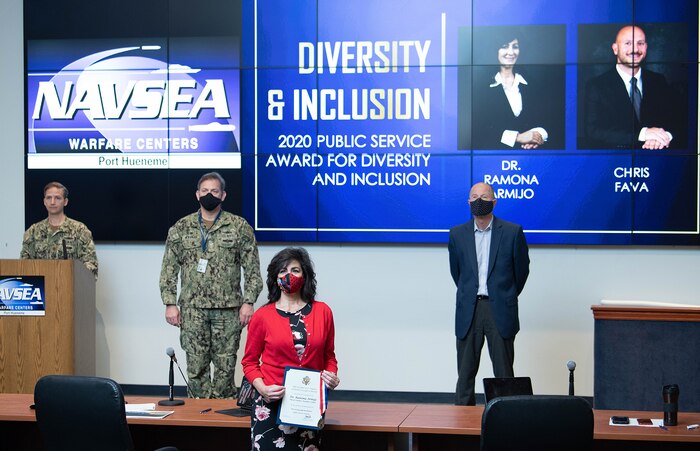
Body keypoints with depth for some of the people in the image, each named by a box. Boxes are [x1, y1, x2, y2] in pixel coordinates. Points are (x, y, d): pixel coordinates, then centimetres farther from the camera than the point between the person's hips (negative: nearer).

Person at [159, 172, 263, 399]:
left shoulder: (240, 227, 2)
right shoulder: (181, 228, 7)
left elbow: (252, 269, 1)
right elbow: (169, 269, 7)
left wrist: (248, 302, -7)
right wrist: (170, 303, 0)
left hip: (228, 309, -1)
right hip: (192, 309, 1)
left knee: (225, 365, 2)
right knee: (196, 366, 3)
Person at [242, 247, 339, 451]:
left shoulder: (322, 312, 4)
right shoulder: (262, 316, -2)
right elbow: (249, 362, 4)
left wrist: (332, 376, -6)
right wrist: (262, 388, -12)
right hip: (272, 404, -2)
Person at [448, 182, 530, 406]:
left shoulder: (512, 232, -2)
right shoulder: (457, 234, 5)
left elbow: (522, 269, 10)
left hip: (500, 310, -2)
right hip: (468, 310, 2)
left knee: (503, 373, 1)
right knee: (465, 372, 5)